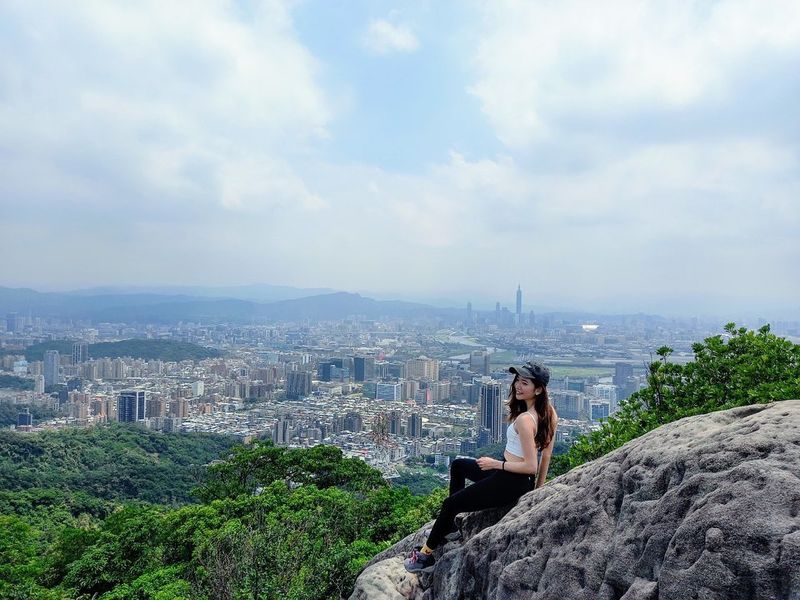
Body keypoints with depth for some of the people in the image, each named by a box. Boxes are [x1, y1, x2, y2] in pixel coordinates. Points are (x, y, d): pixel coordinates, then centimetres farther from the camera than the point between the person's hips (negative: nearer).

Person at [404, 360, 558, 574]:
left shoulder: (524, 420, -28)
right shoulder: (548, 412, -1)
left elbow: (530, 466, -27)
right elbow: (546, 455, 6)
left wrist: (495, 464, -16)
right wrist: (538, 488, 14)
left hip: (510, 484, -10)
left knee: (450, 503, 4)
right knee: (458, 465, 25)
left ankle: (426, 555, 20)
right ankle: (450, 526, 32)